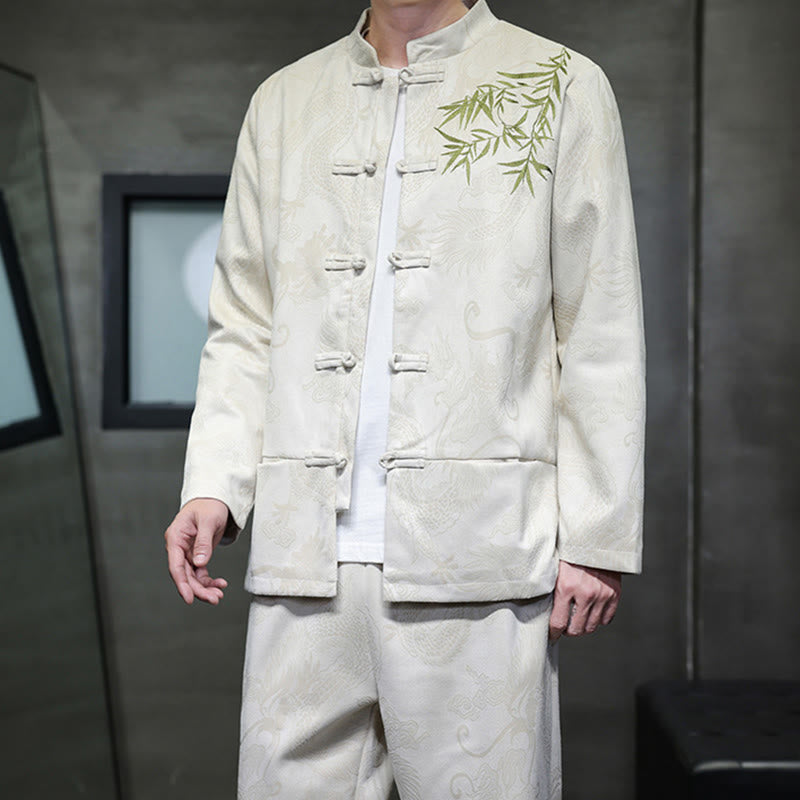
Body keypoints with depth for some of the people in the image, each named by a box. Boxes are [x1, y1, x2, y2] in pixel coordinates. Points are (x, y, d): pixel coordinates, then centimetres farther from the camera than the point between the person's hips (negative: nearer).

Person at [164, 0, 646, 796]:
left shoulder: (561, 86, 7)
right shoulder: (282, 102, 17)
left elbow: (600, 338, 3)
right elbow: (244, 328, 16)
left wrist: (599, 535, -2)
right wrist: (214, 487, 2)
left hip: (476, 562, -3)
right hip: (305, 556, 3)